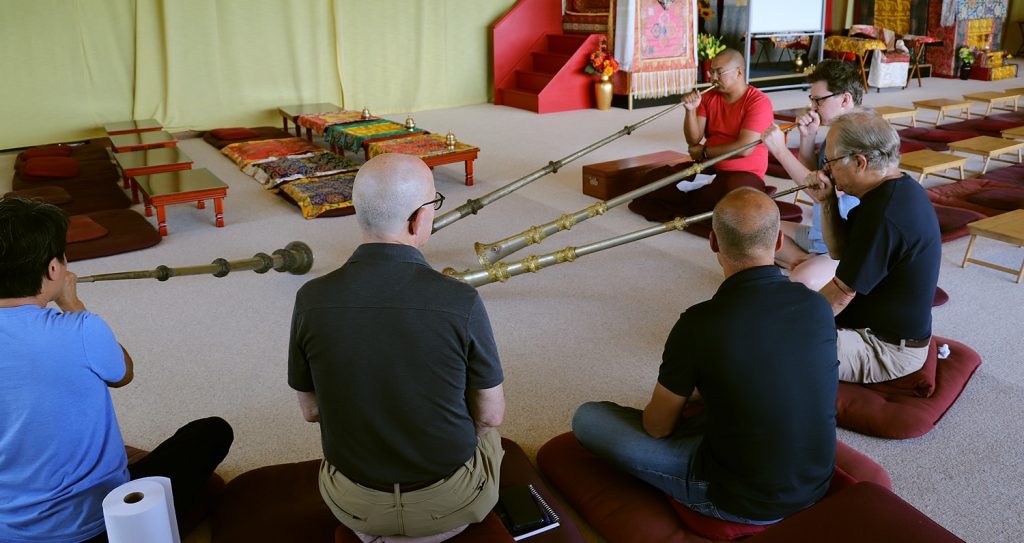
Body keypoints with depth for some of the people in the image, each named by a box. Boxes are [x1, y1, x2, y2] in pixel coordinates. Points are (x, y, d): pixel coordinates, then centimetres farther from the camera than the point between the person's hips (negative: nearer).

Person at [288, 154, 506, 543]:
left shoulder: (311, 301, -17)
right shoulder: (461, 302, -24)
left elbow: (311, 410, -3)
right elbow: (491, 415, -12)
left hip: (351, 503, 2)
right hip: (450, 502, -2)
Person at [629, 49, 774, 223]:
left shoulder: (758, 102, -11)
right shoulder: (709, 97, 7)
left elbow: (744, 148, -21)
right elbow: (693, 140, 1)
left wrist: (704, 152, -9)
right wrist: (691, 110, -16)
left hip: (743, 174, -5)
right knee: (653, 178, -10)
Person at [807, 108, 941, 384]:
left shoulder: (884, 215, -29)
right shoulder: (899, 188, 4)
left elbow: (839, 296, -22)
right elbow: (840, 251, 12)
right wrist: (827, 202, -3)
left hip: (887, 350, -11)